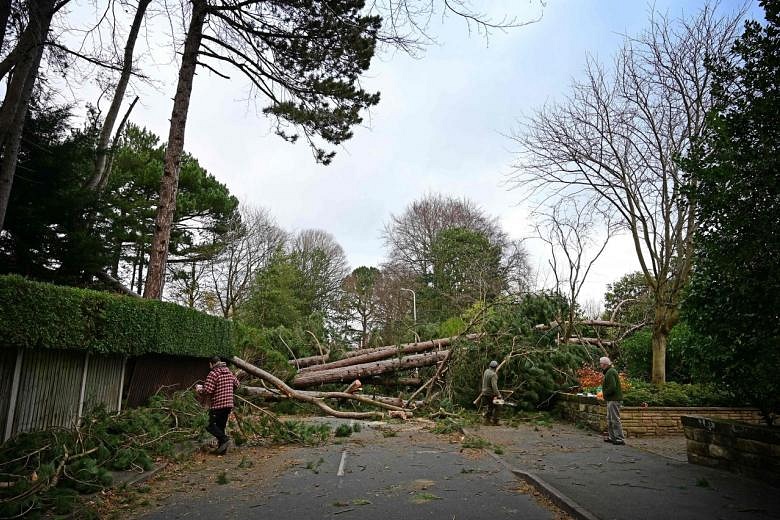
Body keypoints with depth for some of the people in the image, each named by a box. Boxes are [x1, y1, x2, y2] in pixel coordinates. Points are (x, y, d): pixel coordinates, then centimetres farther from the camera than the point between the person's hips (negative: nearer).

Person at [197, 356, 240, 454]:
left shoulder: (213, 374, -13)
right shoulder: (229, 373, 10)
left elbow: (207, 391, -18)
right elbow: (236, 384, 22)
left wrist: (199, 389, 1)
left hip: (217, 405, -7)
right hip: (229, 405, 8)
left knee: (211, 425, 2)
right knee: (221, 426, 15)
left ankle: (224, 439, -15)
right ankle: (222, 448, 13)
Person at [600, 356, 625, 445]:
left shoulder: (610, 372, -16)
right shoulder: (610, 371, 17)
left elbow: (612, 387, -26)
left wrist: (605, 394, -13)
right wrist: (605, 394, 12)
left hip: (613, 399, -11)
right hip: (611, 399, 11)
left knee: (615, 419, -7)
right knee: (610, 419, 17)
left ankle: (619, 439, -3)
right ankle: (611, 437, 24)